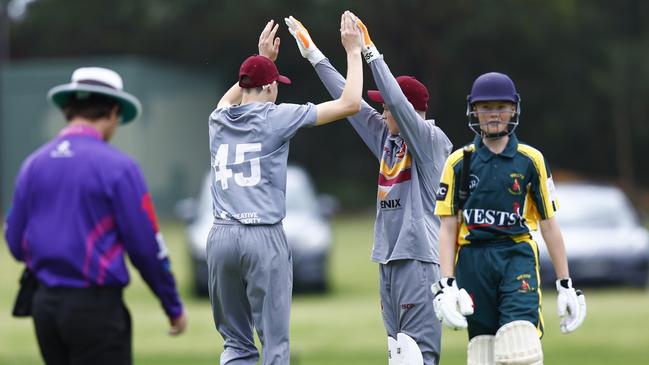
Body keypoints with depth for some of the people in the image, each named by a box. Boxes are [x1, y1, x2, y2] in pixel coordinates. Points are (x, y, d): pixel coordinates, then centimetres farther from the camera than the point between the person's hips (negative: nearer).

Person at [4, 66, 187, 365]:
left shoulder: (33, 164, 7)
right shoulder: (117, 166, -9)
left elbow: (16, 243, 10)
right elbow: (147, 247, -8)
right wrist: (174, 307, 3)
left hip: (45, 306, 6)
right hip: (95, 306, -6)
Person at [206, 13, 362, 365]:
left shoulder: (218, 119, 11)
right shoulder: (276, 117, -3)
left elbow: (233, 97, 40)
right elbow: (349, 104, -1)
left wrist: (262, 57, 44)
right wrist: (353, 51, 10)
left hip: (221, 237, 5)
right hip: (264, 237, -5)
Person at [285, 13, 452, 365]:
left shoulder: (432, 139, -7)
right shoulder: (386, 136, 14)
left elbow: (397, 101, -21)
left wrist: (370, 52, -21)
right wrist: (313, 53, 20)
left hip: (419, 257, -8)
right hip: (389, 257, 8)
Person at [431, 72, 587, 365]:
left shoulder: (531, 160, 7)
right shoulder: (459, 162, 8)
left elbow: (549, 224, 9)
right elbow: (448, 228, 6)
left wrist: (565, 285, 8)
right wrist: (446, 284, -4)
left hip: (517, 256, -1)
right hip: (472, 261, 1)